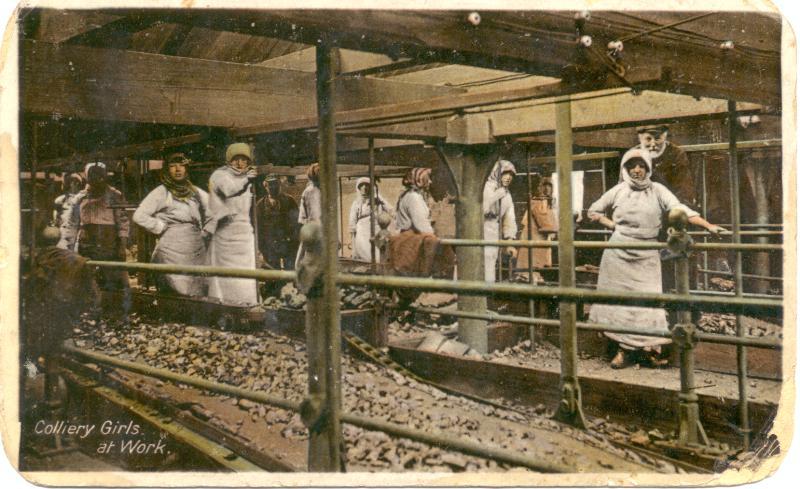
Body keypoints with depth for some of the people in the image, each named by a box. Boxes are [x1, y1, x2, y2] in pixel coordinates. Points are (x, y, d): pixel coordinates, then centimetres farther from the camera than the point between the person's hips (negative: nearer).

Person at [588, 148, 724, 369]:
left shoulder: (657, 190, 0)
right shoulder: (618, 191, 5)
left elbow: (681, 210, -11)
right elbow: (594, 211, 16)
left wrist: (708, 226, -22)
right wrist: (612, 225, 2)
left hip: (646, 257, -1)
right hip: (619, 254, 1)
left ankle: (651, 347, 3)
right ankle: (624, 349, 13)